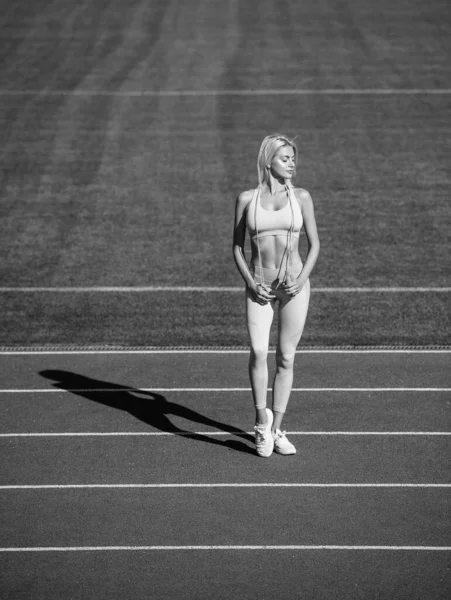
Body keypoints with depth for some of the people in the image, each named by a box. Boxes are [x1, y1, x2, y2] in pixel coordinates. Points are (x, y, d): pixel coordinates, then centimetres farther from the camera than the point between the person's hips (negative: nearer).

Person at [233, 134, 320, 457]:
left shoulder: (301, 197, 2)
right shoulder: (247, 199, 1)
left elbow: (315, 243, 7)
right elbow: (237, 246, 8)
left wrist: (302, 279, -8)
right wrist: (250, 282, -5)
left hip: (294, 287, 1)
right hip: (260, 288, -1)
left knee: (286, 358, 4)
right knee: (258, 352, -17)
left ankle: (276, 430, 14)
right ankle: (262, 420, -1)